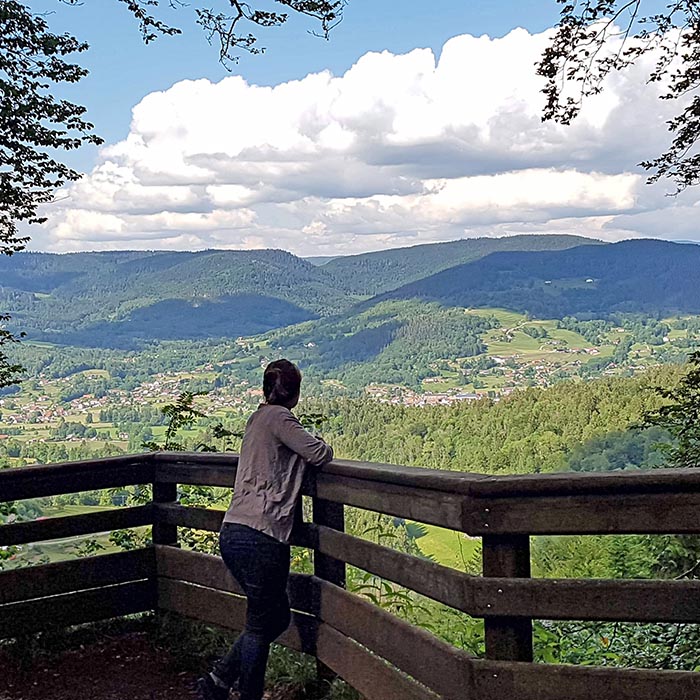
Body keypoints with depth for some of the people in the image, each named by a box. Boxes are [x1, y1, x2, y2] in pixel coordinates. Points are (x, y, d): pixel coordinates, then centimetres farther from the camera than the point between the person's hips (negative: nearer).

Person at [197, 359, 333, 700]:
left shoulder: (257, 418, 18)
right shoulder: (279, 417, -8)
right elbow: (320, 454, -11)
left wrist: (302, 443, 13)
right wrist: (320, 444, 9)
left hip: (232, 533, 9)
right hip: (261, 538, -9)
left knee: (277, 617, 19)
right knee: (261, 626, 5)